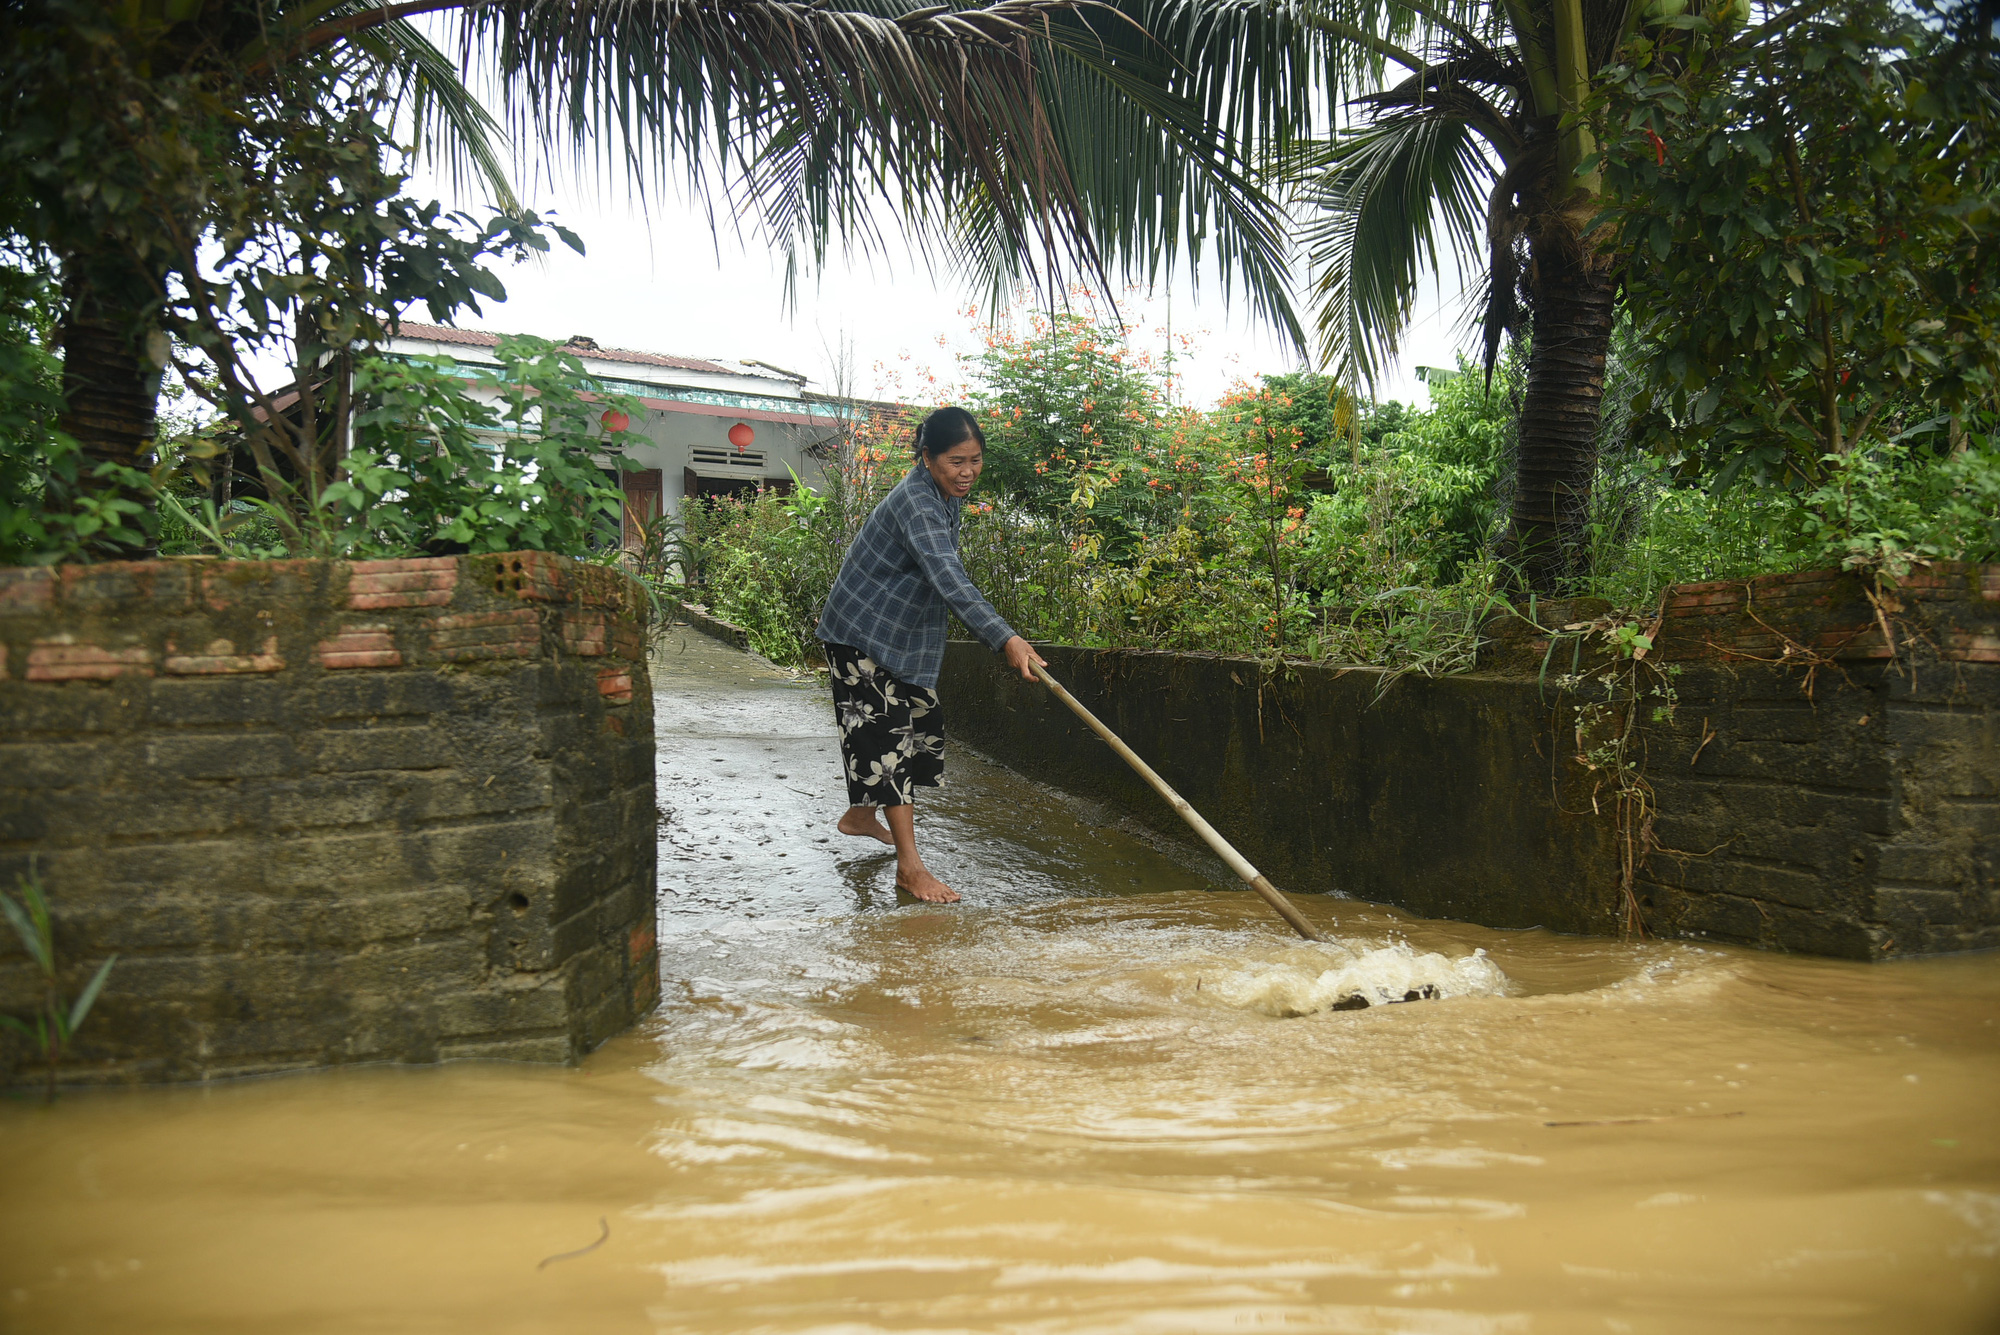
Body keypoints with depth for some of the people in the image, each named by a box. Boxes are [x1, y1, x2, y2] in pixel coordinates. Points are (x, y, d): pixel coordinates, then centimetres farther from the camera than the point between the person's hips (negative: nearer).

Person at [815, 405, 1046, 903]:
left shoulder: (947, 494, 2)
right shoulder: (915, 502, -29)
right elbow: (949, 578, -43)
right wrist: (1006, 640, -52)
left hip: (904, 632, 10)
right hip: (863, 632, -10)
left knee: (922, 723, 17)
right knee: (887, 732, -12)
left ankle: (861, 814, 38)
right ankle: (910, 866, -12)